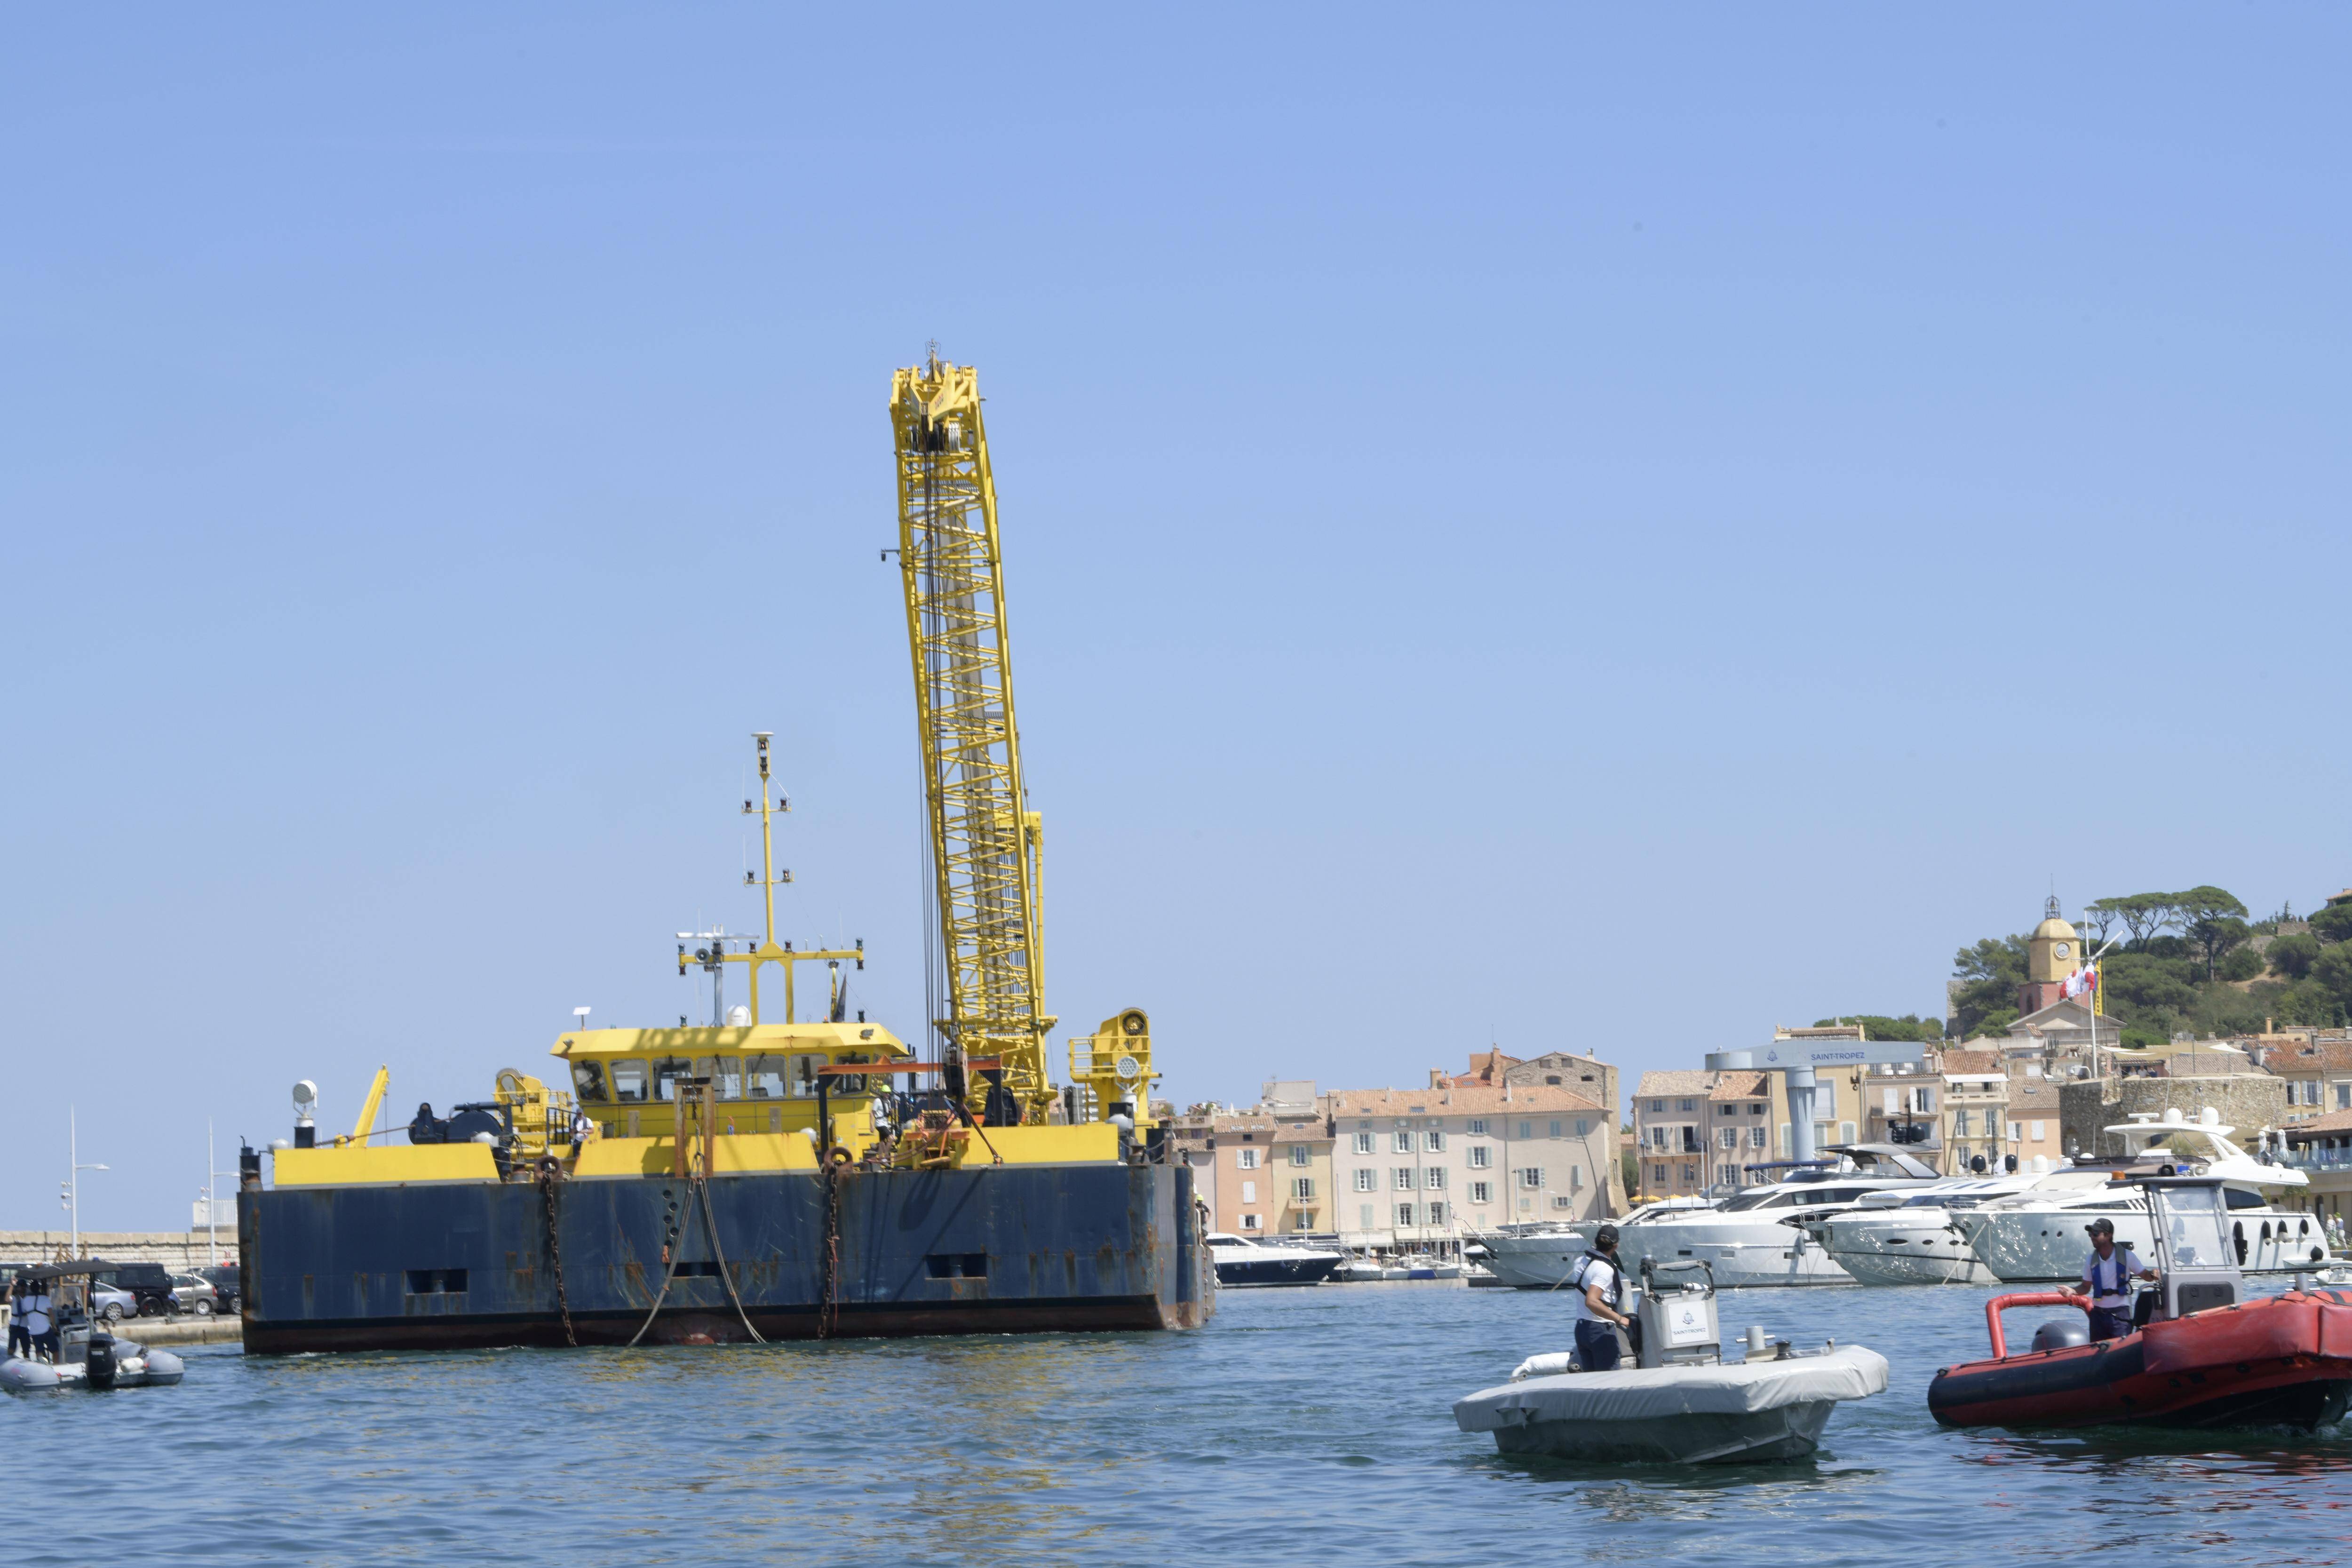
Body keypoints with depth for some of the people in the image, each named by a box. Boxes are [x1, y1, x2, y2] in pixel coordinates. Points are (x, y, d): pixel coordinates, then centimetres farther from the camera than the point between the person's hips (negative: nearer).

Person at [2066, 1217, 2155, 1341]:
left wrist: (2153, 1274, -21)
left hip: (2120, 1313, -4)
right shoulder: (2091, 1261, 4)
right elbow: (2086, 1287, 13)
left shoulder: (2127, 1256, -5)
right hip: (2098, 1314, 4)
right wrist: (2072, 1290, -7)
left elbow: (2144, 1275, 2)